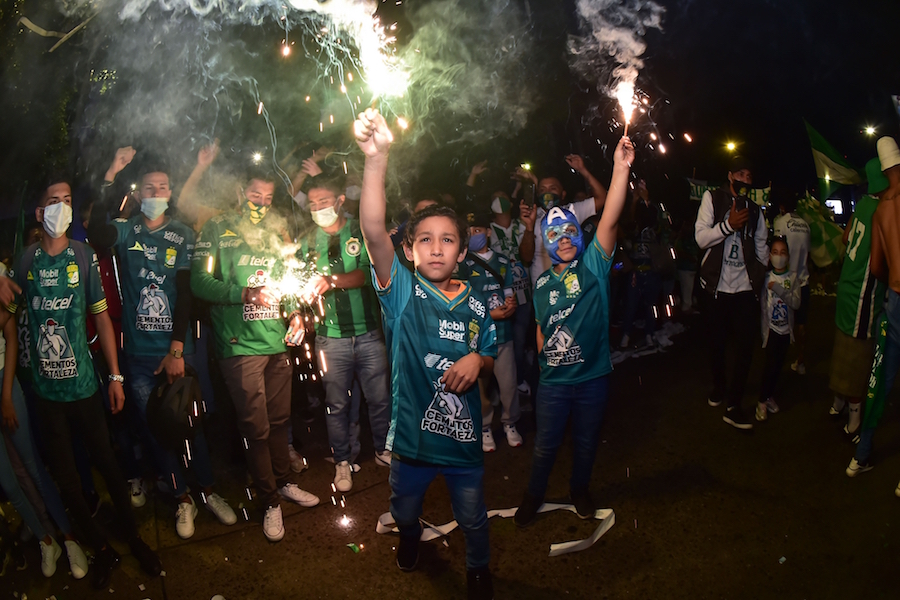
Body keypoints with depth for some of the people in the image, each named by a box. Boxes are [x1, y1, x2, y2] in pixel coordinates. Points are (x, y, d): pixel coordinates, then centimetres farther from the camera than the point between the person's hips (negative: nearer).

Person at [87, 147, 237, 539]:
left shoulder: (183, 236, 0)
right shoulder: (126, 232, 3)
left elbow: (186, 294, -6)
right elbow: (96, 234, -21)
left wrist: (176, 350, -11)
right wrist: (110, 178, -21)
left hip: (175, 350, -1)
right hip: (138, 354, 1)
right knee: (155, 430, 9)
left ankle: (208, 491, 25)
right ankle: (182, 499, 24)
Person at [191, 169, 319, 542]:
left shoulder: (276, 232, 14)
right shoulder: (218, 228, -1)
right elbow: (200, 282, -10)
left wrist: (296, 313, 4)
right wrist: (246, 293, -22)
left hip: (278, 341, 5)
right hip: (240, 344, -5)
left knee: (279, 418, 15)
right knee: (256, 427, 1)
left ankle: (283, 482, 34)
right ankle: (270, 502, 16)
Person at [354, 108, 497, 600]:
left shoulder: (476, 306, -3)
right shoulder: (402, 292, -14)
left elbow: (490, 363, 10)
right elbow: (373, 231, -32)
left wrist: (477, 360, -16)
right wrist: (377, 157, -45)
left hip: (463, 435, 1)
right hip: (411, 433, -1)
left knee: (473, 519, 19)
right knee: (404, 509, 25)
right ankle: (410, 537, 60)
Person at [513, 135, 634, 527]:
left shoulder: (594, 266, -7)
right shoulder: (542, 284, 3)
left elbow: (609, 219, -23)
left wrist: (621, 168, -35)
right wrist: (546, 356, 5)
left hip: (592, 377, -1)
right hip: (553, 380, 2)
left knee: (586, 442, 16)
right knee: (545, 445, 11)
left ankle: (579, 489, 42)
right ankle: (534, 495, 34)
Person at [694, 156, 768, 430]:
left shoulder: (754, 210, 14)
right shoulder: (712, 198, 3)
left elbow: (761, 246, 20)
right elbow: (701, 238, -7)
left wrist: (768, 276, 13)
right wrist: (729, 224, -19)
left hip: (745, 287, 2)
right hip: (717, 285, -2)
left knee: (745, 346, -5)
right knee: (717, 342, 9)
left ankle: (733, 405, 2)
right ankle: (718, 386, 35)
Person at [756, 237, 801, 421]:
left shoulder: (793, 277, -2)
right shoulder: (766, 277, -6)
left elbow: (796, 303, -12)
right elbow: (762, 303, -7)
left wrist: (779, 290, -22)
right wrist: (762, 326, -12)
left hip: (786, 328, 3)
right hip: (771, 327, -3)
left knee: (779, 364, 10)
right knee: (771, 364, -9)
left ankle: (769, 395, 26)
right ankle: (762, 401, 3)